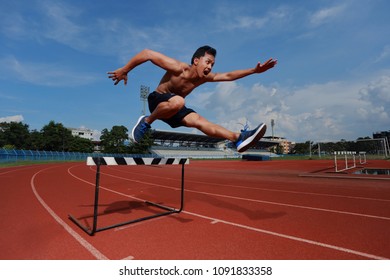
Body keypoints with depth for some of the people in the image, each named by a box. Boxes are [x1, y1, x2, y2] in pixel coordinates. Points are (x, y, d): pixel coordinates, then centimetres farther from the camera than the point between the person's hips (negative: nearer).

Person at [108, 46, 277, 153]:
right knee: (177, 101, -40)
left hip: (174, 108, 6)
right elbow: (147, 53, -22)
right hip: (157, 101, -6)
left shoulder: (205, 77, -6)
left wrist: (254, 70, -6)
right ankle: (146, 122, -20)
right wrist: (124, 70, -17)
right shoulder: (178, 68, -25)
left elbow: (228, 76, -1)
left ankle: (238, 138, -24)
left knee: (198, 121, -15)